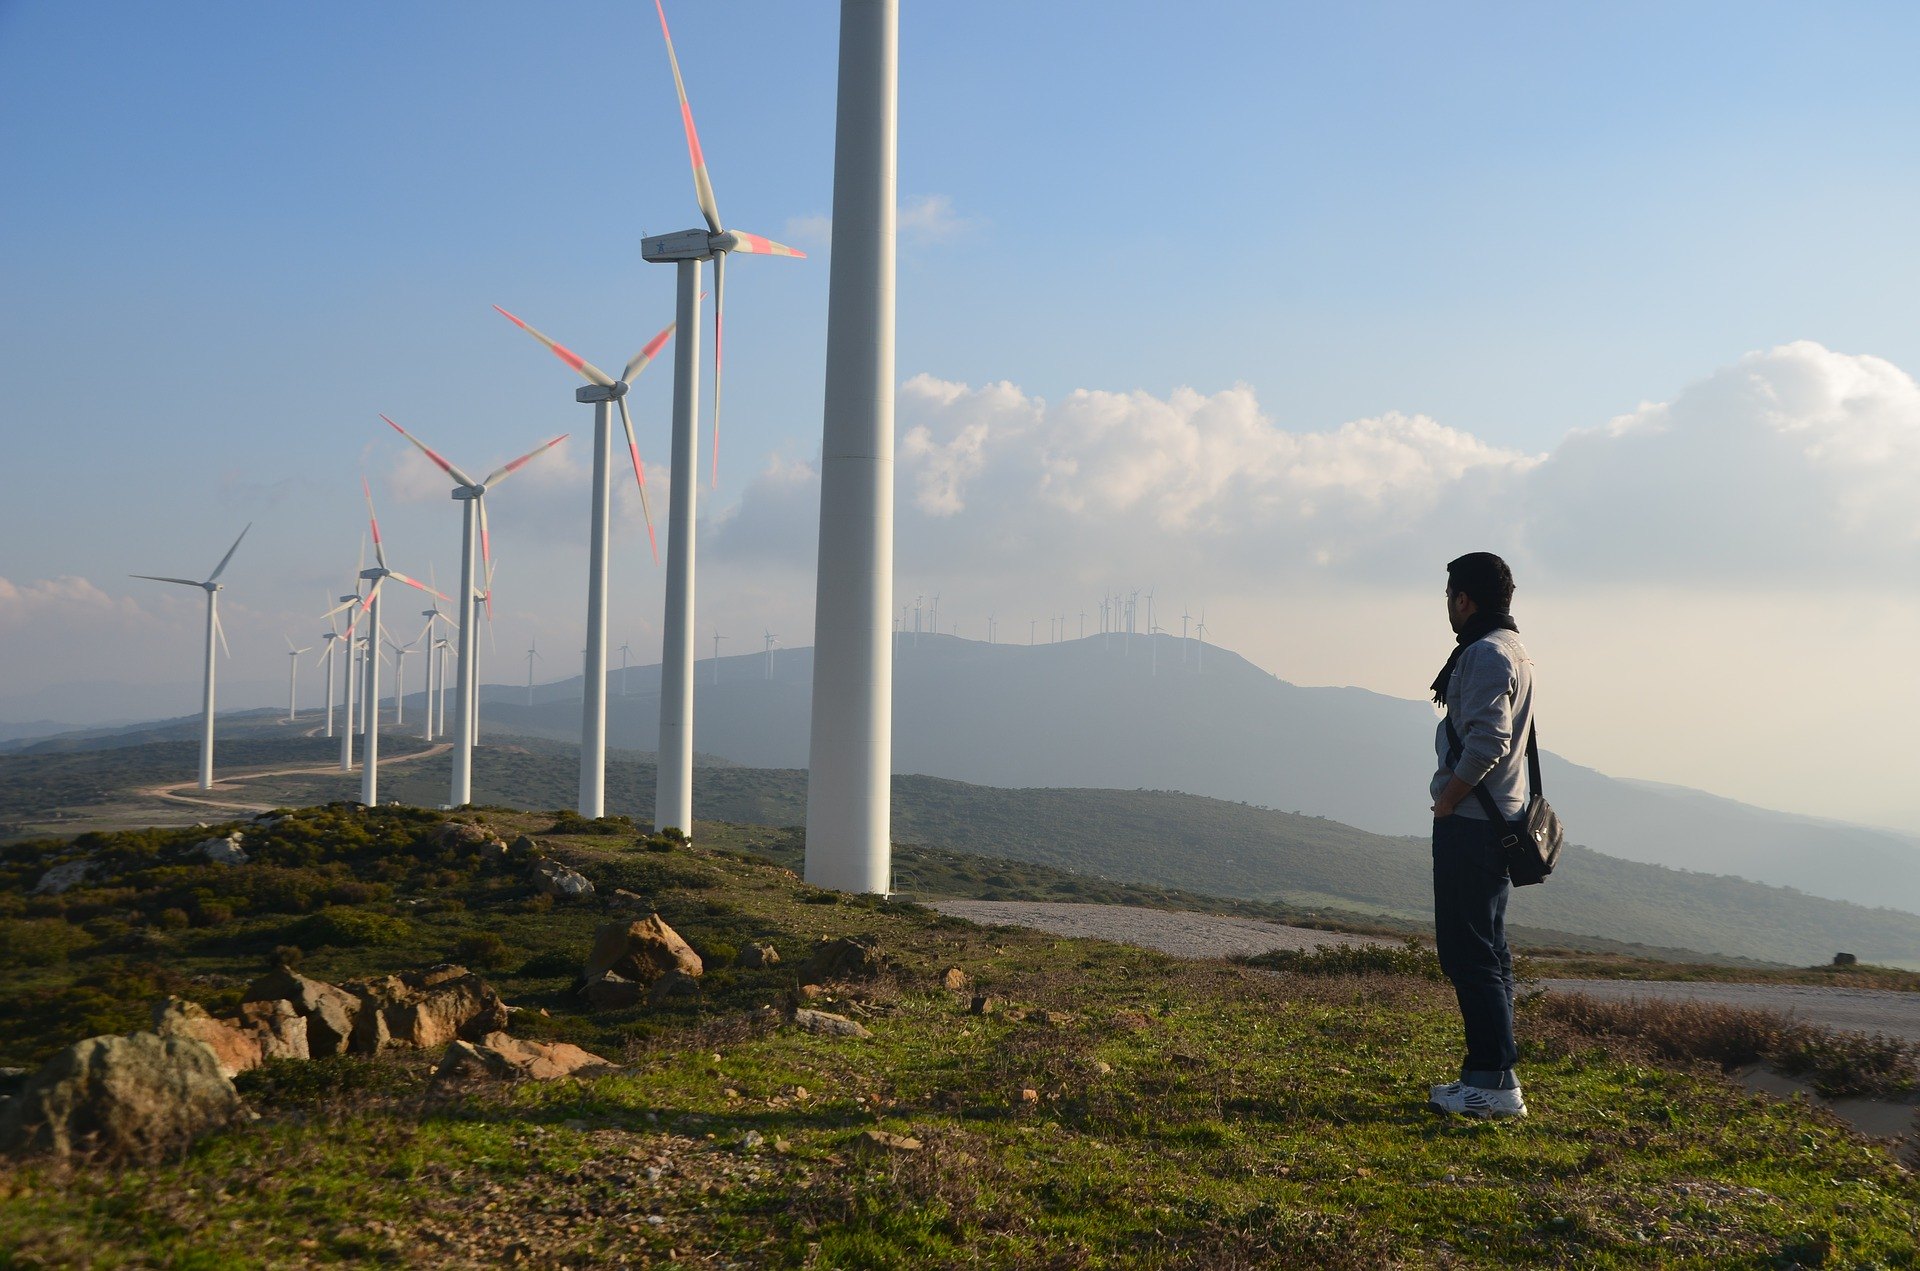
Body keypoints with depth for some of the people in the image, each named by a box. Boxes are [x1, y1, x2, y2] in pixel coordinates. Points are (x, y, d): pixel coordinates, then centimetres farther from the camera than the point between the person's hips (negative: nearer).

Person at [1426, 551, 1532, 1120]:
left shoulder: (1487, 654, -15)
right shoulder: (1513, 650, 18)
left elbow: (1487, 741, -25)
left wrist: (1446, 800, -14)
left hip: (1471, 822, -11)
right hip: (1496, 819, 11)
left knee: (1469, 954, -7)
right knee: (1487, 954, 14)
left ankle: (1494, 1081, -5)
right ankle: (1491, 1075, 20)